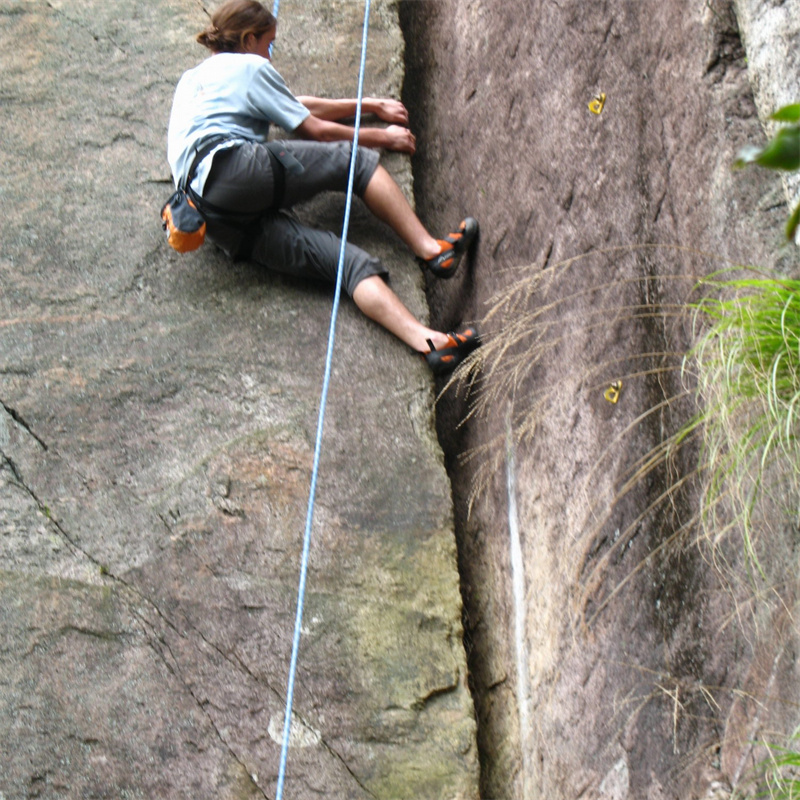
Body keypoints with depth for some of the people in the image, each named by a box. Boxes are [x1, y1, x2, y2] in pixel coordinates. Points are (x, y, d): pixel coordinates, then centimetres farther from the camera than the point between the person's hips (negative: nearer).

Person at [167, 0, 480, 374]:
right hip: (232, 167, -7)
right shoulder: (249, 67, 14)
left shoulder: (192, 77, 39)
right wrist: (381, 137, 29)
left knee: (350, 261, -9)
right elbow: (314, 129, 14)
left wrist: (370, 105, 49)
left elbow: (297, 106, 44)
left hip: (220, 223, 7)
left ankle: (429, 342, -27)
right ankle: (431, 249, 0)